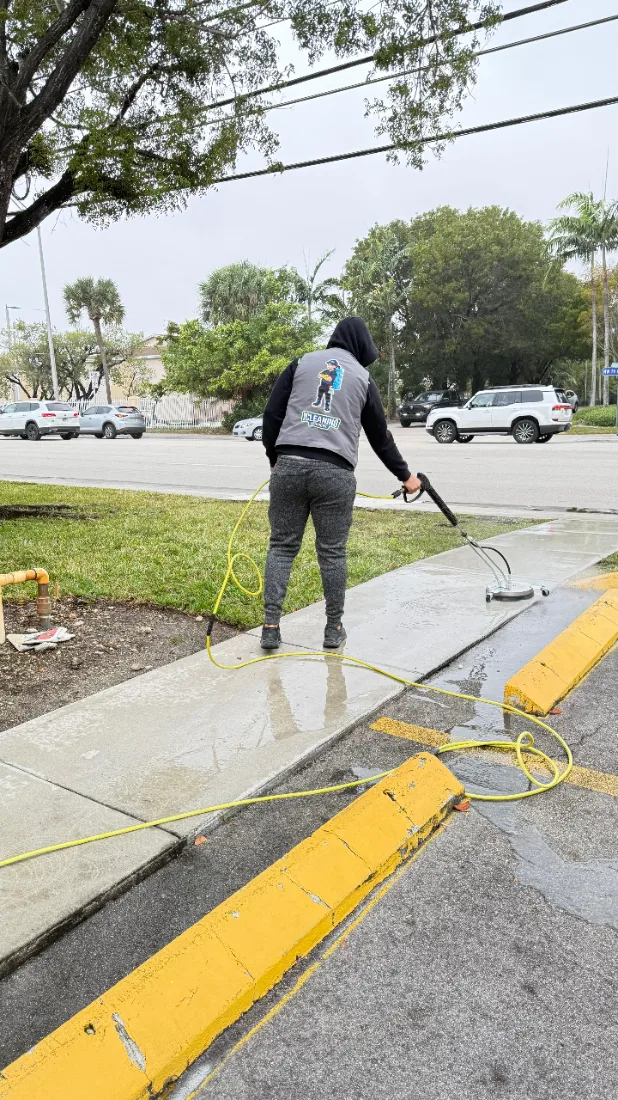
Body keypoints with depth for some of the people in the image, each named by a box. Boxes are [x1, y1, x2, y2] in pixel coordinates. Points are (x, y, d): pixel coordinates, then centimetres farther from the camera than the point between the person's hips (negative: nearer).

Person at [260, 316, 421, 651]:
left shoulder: (301, 363, 14)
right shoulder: (363, 377, 12)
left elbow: (272, 413, 8)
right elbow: (380, 436, 17)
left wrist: (274, 458, 20)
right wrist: (404, 475, 29)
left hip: (289, 464, 1)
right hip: (335, 473, -1)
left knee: (282, 546, 9)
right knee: (332, 552, 8)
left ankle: (270, 626, 5)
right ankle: (333, 629, 17)